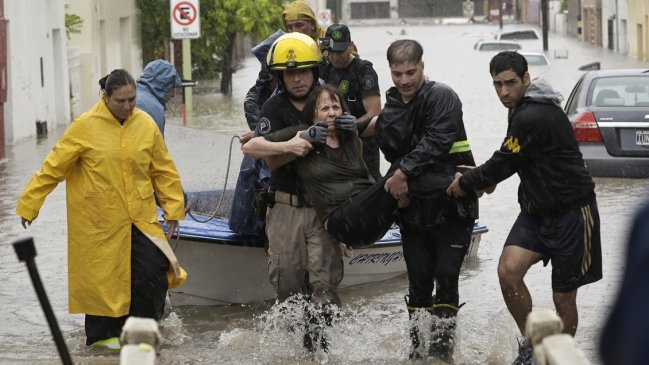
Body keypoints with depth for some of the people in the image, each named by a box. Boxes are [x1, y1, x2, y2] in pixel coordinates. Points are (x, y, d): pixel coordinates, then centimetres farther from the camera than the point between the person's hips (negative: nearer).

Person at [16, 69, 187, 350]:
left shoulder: (146, 124, 0)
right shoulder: (85, 127, -10)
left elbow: (164, 170, 9)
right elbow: (53, 168, -5)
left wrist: (173, 207, 7)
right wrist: (29, 205, -3)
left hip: (140, 218, 3)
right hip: (99, 220, -3)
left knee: (154, 270, -7)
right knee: (103, 275, 3)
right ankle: (103, 333, 21)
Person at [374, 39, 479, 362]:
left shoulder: (442, 97, -9)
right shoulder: (390, 111, 10)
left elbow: (437, 141, -21)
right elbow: (392, 153, 0)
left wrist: (405, 171, -22)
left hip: (452, 205, -5)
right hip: (414, 209, 5)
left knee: (446, 277, -9)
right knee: (419, 283, 6)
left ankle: (442, 350, -7)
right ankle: (418, 350, 14)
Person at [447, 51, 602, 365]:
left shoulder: (533, 118, -23)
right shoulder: (523, 108, 8)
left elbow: (505, 163, -16)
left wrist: (466, 183, -1)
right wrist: (487, 179, 7)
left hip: (570, 211, -8)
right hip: (536, 209, 8)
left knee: (563, 298, 1)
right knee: (508, 271, -11)